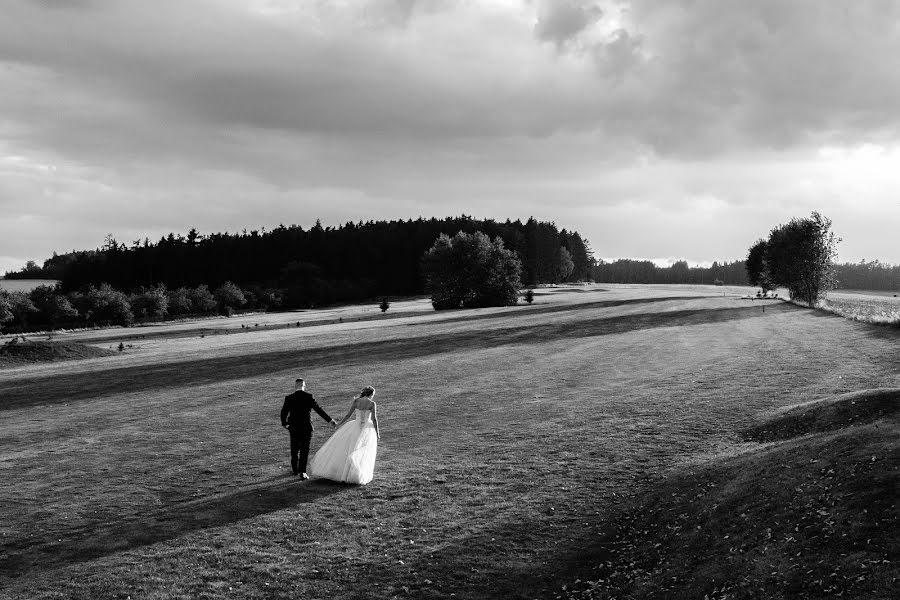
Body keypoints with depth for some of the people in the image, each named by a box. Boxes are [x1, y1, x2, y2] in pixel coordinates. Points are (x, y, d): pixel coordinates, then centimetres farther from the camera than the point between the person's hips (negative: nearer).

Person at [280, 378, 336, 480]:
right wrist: (330, 420, -7)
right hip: (307, 428, -2)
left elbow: (284, 413, -2)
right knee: (305, 450, 6)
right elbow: (319, 409, -11)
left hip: (294, 428, 2)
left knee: (294, 449, 18)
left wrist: (284, 423, 17)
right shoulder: (309, 397, -10)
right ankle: (302, 472, 1)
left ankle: (295, 469, 32)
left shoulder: (289, 398, -6)